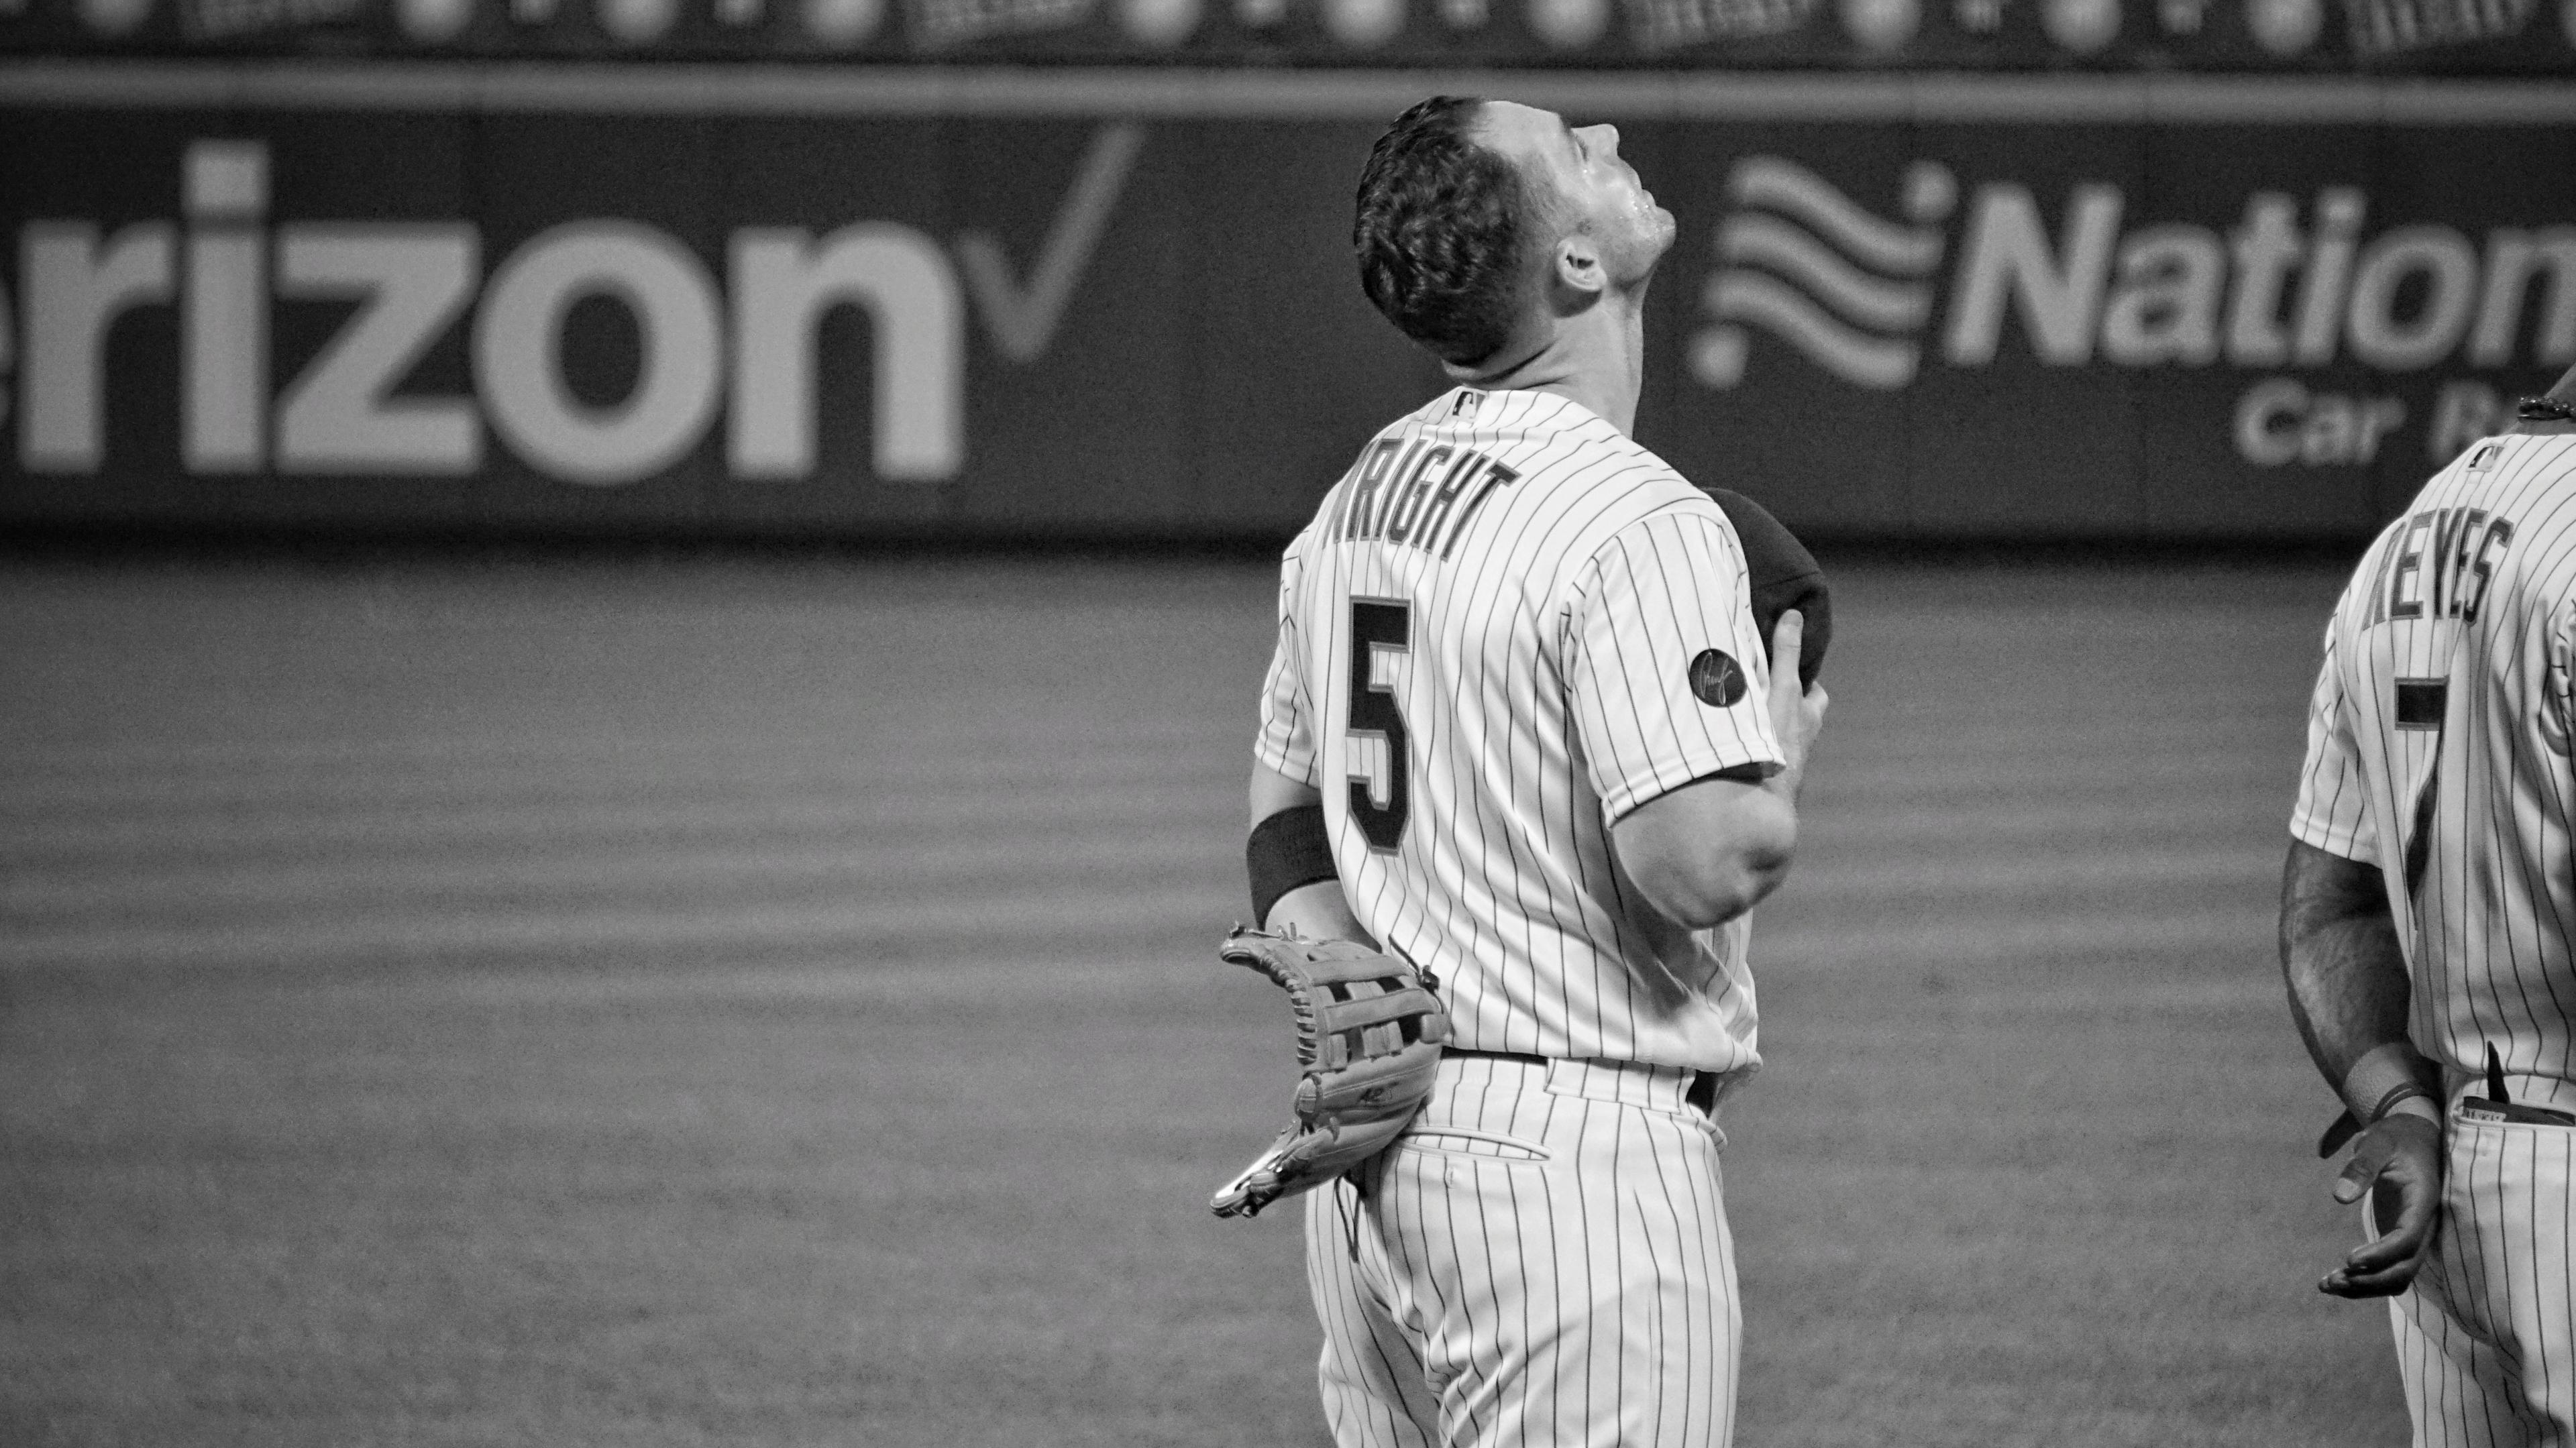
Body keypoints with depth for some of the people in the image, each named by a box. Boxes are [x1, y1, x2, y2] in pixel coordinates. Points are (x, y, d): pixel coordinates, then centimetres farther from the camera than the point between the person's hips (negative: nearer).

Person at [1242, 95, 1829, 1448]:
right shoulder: (1638, 523, -15)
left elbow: (1284, 815, 19)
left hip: (1364, 1162, 9)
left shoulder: (1354, 499, 13)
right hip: (1575, 1148, -9)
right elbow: (1703, 863, -23)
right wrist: (1784, 759, -3)